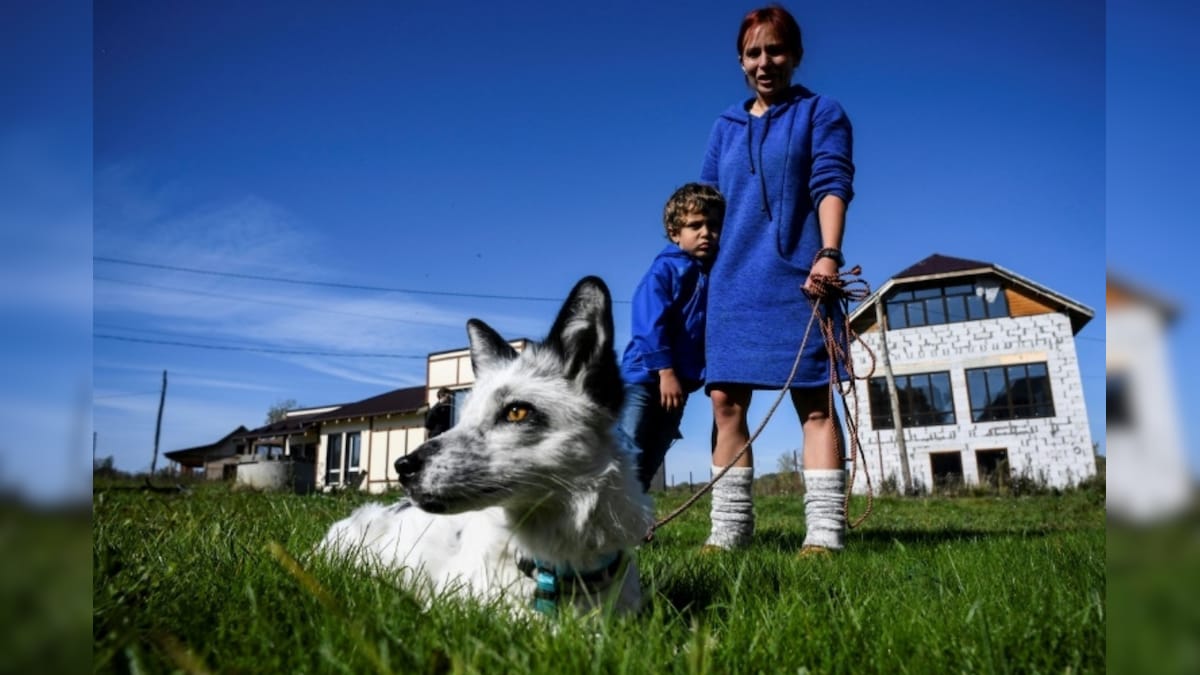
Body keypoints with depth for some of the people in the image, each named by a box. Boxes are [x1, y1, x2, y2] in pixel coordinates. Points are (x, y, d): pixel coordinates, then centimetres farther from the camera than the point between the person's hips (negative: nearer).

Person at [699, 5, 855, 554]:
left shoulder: (820, 112, 8)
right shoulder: (725, 126, 20)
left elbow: (831, 184, -5)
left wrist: (829, 252, -20)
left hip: (797, 279, -4)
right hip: (732, 282, 5)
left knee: (814, 401, -6)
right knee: (726, 402, 0)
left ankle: (824, 532, -5)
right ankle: (729, 528, 7)